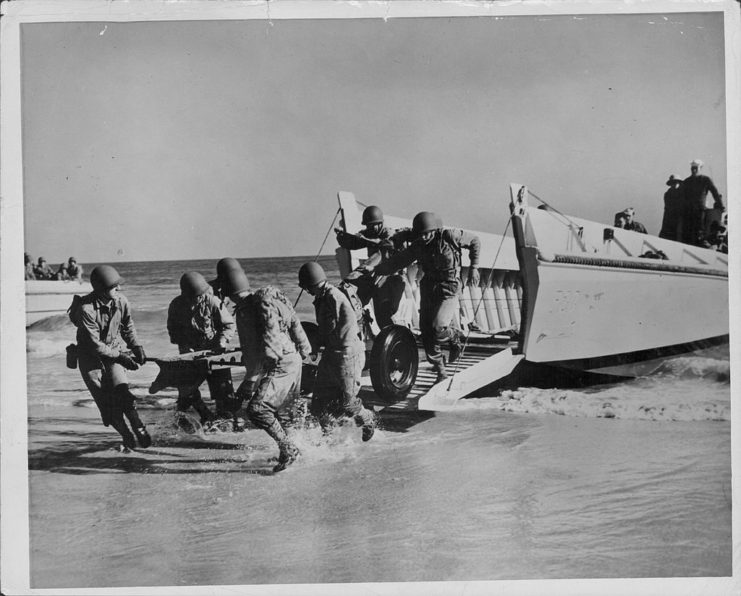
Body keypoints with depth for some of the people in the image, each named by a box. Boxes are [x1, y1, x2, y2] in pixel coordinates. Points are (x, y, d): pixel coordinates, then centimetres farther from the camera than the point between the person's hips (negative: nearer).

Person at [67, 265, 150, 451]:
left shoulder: (120, 301, -10)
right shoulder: (86, 309, -25)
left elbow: (128, 325, 8)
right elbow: (95, 344, -22)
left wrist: (136, 346, -5)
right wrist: (120, 357, -24)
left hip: (114, 349, 3)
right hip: (91, 357, -3)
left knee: (121, 391, -18)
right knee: (107, 402, -3)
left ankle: (138, 427, -2)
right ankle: (127, 438, 12)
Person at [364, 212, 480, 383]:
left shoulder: (449, 236, -13)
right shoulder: (417, 246, -2)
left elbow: (475, 241, 0)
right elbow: (396, 261, -3)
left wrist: (473, 267, -3)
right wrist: (373, 269, -15)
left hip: (449, 291, -5)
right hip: (428, 289, 5)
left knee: (438, 327, -22)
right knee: (426, 332, 2)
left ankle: (454, 336, 15)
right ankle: (440, 372, 17)